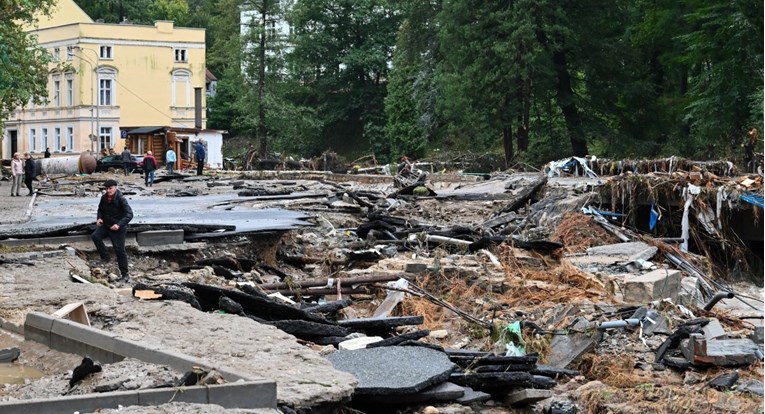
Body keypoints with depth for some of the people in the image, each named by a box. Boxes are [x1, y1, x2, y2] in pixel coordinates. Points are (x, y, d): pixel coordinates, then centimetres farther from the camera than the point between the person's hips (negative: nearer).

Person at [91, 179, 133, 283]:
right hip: (106, 225, 6)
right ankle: (105, 257, 1)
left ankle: (125, 274, 7)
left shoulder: (121, 199, -19)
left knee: (120, 250, -3)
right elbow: (100, 209, 18)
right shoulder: (104, 198, 0)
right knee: (95, 236, -17)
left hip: (118, 229, -6)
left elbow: (129, 214, -23)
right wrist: (99, 218, -4)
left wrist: (119, 225, -32)